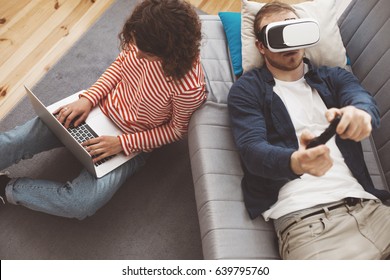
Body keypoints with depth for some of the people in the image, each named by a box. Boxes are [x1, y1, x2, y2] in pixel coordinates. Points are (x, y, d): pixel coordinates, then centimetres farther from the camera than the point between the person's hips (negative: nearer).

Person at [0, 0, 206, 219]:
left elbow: (177, 130, -14)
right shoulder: (144, 41, -18)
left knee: (81, 204, -22)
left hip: (131, 144, -4)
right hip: (100, 106, 5)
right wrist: (88, 98, -8)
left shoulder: (189, 88, -32)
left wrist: (123, 143, -19)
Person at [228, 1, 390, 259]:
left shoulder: (334, 77, 18)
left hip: (369, 207, 4)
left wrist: (360, 113, -28)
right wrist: (295, 162, -30)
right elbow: (252, 149, -7)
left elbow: (365, 101, -2)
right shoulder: (247, 89, 7)